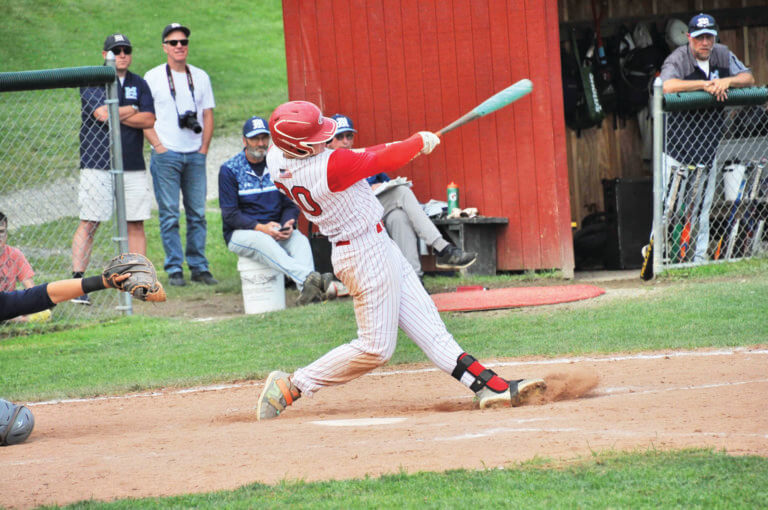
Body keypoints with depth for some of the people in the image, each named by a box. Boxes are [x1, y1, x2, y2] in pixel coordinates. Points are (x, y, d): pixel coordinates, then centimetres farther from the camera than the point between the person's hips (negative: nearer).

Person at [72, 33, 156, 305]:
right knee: (89, 223, -7)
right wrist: (131, 110, -2)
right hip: (97, 165, -4)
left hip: (133, 167, 4)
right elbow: (102, 113, -15)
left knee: (136, 223, 3)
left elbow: (148, 120, 1)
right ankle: (77, 281, -8)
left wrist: (116, 114, -7)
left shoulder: (139, 84, 13)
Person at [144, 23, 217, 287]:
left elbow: (208, 115, 14)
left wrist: (203, 149, 4)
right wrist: (158, 146, -10)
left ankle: (199, 266, 9)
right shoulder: (153, 77, 2)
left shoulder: (200, 77, 13)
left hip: (195, 155, 3)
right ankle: (174, 269, -1)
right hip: (166, 155, -3)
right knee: (169, 214, -4)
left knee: (197, 213, 3)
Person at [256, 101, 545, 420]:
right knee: (375, 347, 0)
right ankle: (291, 386, 6)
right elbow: (384, 161, -15)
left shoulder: (276, 159, -4)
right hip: (367, 254, -10)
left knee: (427, 327, 7)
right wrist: (421, 141, 4)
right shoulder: (330, 166, -29)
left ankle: (488, 385, 8)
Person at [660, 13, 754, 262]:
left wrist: (725, 81, -15)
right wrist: (704, 84, -33)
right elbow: (667, 86, -33)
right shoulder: (677, 60, -13)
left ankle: (699, 258, 15)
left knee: (703, 206, 9)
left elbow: (749, 78, 5)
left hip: (709, 146, 6)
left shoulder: (723, 55, 6)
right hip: (678, 146, -6)